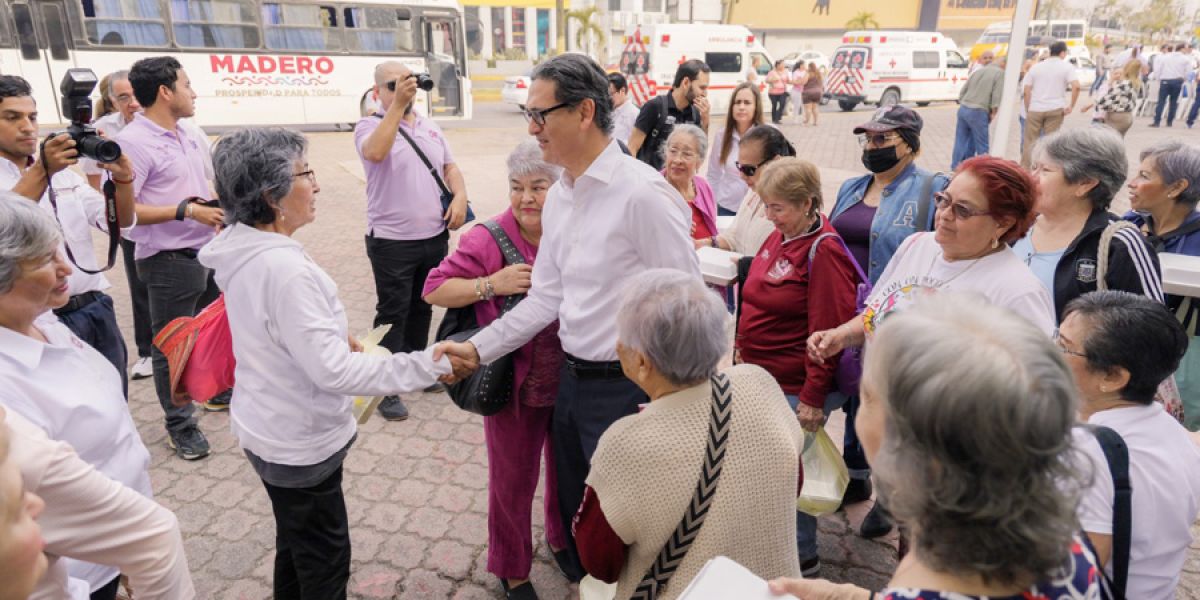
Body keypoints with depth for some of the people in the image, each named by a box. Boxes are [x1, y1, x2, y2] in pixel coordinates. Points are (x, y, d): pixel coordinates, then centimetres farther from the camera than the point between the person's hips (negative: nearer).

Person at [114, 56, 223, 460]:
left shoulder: (187, 137, 9)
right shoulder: (133, 142, -16)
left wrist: (219, 205, 4)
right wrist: (186, 210, -25)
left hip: (208, 252, 8)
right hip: (169, 261, -8)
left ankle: (221, 391, 41)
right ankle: (180, 425, 19)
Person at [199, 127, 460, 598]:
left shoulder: (241, 251, -1)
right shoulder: (282, 267, -31)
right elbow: (333, 371, -32)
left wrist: (333, 335, 11)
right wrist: (425, 366, -30)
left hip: (270, 431, 9)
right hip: (299, 444, -9)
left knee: (295, 544, 28)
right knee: (325, 562, 11)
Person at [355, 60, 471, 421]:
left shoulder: (430, 128, 12)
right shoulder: (370, 126, -6)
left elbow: (450, 167, 15)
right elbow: (375, 152, -29)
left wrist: (460, 196, -4)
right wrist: (397, 104, -28)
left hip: (434, 236, 6)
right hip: (392, 240, -5)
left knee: (422, 307, 18)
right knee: (393, 313, 1)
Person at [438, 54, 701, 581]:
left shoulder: (641, 192, -20)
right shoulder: (558, 197, 6)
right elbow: (546, 296, 9)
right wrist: (478, 348, 5)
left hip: (627, 386, -8)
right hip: (571, 378, 8)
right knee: (574, 510, 25)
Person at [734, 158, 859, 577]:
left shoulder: (823, 252, -18)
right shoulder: (778, 237, 7)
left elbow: (828, 332, -21)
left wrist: (813, 397, -20)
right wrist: (742, 348, 15)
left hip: (796, 389, -8)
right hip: (759, 377, 8)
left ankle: (803, 560, 26)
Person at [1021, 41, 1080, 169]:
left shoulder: (1035, 67, 8)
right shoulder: (1067, 66, 1)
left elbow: (1026, 91, 2)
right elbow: (1076, 86, -13)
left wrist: (1027, 109, 8)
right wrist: (1071, 106, -4)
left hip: (1035, 109, 1)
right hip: (1055, 109, -1)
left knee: (1029, 142, 7)